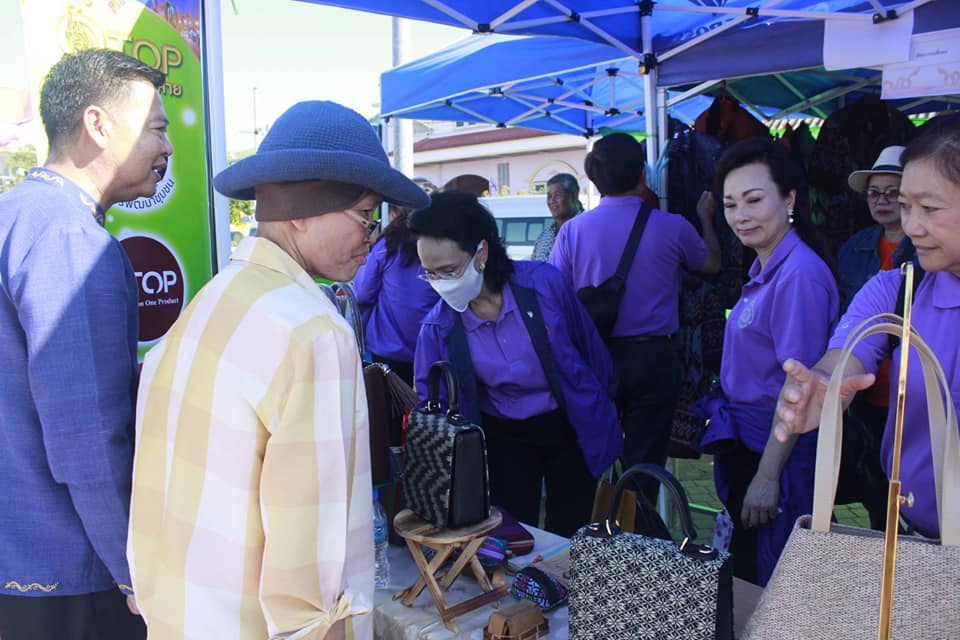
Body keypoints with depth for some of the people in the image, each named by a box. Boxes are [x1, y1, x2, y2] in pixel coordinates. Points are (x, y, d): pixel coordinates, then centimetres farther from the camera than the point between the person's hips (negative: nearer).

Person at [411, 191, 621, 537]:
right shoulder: (437, 328, -15)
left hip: (571, 427, 0)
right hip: (504, 439, 1)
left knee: (570, 540, 12)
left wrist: (603, 412, 6)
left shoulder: (543, 282, -20)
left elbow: (589, 347, -5)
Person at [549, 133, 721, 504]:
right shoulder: (671, 227, -6)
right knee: (644, 464, 8)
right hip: (652, 358, -1)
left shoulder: (573, 230, -5)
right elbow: (712, 263, 14)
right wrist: (706, 217, 28)